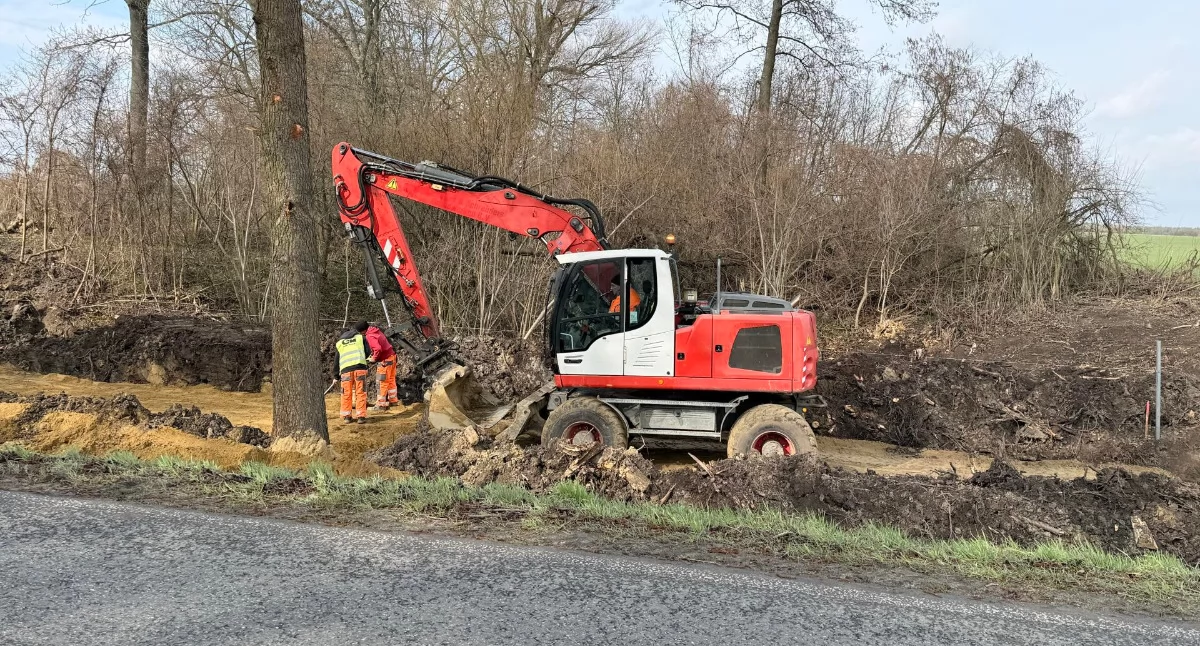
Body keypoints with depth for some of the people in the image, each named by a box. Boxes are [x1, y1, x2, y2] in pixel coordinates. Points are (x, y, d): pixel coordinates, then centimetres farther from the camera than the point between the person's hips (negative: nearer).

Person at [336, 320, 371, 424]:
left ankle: (346, 416, 13)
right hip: (359, 366, -3)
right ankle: (361, 416, -2)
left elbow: (337, 360, 24)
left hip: (345, 368, 3)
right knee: (360, 392, 1)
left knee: (346, 394, 10)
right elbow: (368, 352, 7)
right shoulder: (361, 337, 15)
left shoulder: (340, 342, 24)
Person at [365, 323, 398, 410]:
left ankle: (381, 404, 4)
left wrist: (374, 358, -13)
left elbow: (378, 349, -31)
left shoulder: (370, 336, -20)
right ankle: (393, 400, 30)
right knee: (391, 379, 19)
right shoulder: (376, 330, 8)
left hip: (385, 360, -9)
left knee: (382, 382, -1)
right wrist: (374, 354, 15)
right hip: (391, 356, 9)